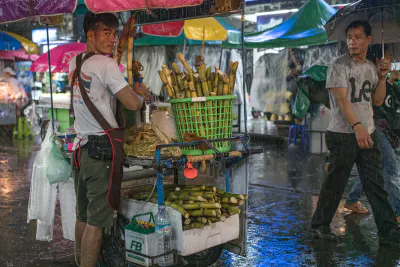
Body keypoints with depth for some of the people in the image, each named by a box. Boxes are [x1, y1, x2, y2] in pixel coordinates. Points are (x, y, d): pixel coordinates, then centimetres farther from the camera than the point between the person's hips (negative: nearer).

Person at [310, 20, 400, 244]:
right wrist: (357, 126, -32)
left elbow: (377, 101, 14)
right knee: (335, 183, 1)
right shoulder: (339, 66, -8)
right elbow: (341, 100, -19)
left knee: (376, 184, 6)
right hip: (343, 135, -6)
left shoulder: (371, 67, 13)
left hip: (368, 134, 6)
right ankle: (321, 225, 16)